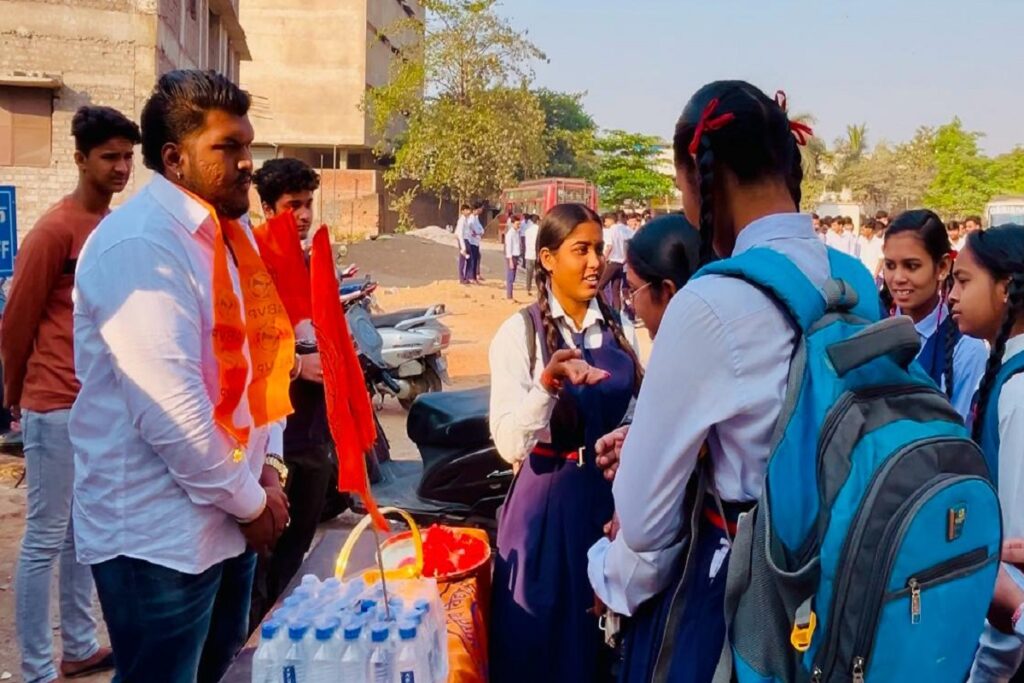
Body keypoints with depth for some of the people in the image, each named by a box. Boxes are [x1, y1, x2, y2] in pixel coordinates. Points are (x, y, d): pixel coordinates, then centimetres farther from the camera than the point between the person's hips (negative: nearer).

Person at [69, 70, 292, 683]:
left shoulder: (230, 230, 8)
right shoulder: (141, 246, -21)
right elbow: (169, 411, -26)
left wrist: (268, 464, 1)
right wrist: (250, 501, -15)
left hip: (229, 515, 9)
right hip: (159, 532, -8)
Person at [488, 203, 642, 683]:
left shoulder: (621, 329, 4)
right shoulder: (519, 332, -9)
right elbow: (510, 445, -19)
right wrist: (547, 384, -32)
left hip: (612, 492, 4)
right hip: (548, 500, -4)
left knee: (608, 642, 13)